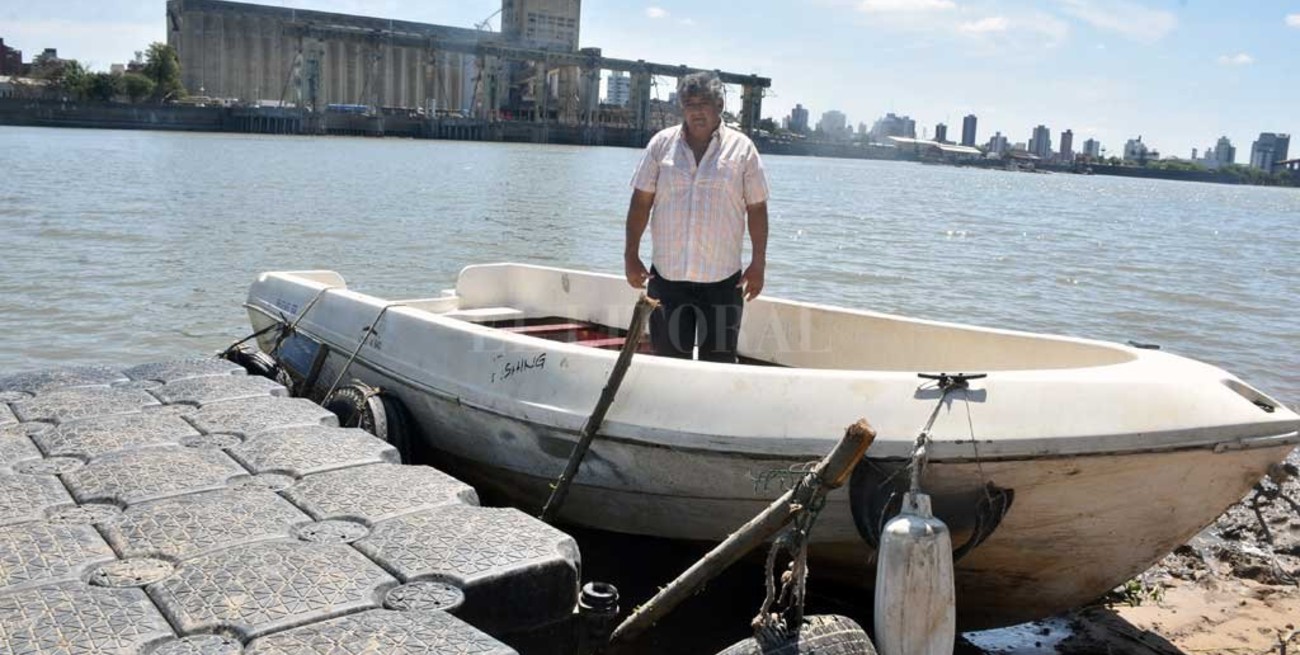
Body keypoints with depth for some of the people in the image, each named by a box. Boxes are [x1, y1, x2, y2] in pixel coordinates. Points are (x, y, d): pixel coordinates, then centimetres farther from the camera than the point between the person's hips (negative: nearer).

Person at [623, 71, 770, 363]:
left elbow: (756, 209, 4)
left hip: (723, 277, -1)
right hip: (667, 274, 1)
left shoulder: (742, 148, 2)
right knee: (668, 358, 8)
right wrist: (631, 255, 1)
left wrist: (758, 265, -1)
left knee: (720, 360, 5)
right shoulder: (661, 144, 5)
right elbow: (641, 201, 6)